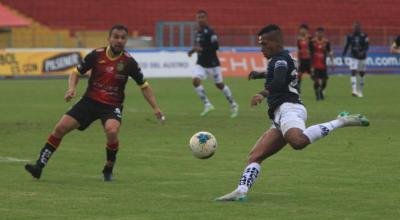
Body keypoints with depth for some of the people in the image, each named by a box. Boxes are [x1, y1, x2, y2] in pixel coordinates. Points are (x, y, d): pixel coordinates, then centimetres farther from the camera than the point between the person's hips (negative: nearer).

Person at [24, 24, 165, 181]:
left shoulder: (129, 62, -7)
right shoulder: (96, 55, -5)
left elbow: (144, 86, 2)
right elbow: (77, 72, 7)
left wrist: (155, 108, -5)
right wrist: (72, 88, -13)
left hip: (112, 106, -2)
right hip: (90, 101, 2)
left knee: (112, 131, -33)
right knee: (61, 127, -11)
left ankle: (108, 170, -7)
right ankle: (39, 166, -1)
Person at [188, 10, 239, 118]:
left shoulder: (209, 32, -16)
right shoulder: (198, 32, 8)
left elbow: (215, 46, -23)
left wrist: (201, 49, -26)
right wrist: (193, 50, 5)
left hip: (212, 63, -7)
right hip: (201, 63, 7)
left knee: (219, 85, 4)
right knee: (195, 81, -15)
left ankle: (233, 105, 24)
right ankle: (207, 105, -7)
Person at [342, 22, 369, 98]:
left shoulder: (364, 36, -4)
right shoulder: (350, 36, 2)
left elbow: (367, 45, -12)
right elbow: (347, 46, 9)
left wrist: (363, 52, -30)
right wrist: (343, 56, 4)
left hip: (362, 57, 0)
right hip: (354, 58, 0)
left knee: (362, 74, 9)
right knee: (353, 73, -16)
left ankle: (360, 91, 24)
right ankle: (354, 90, -25)